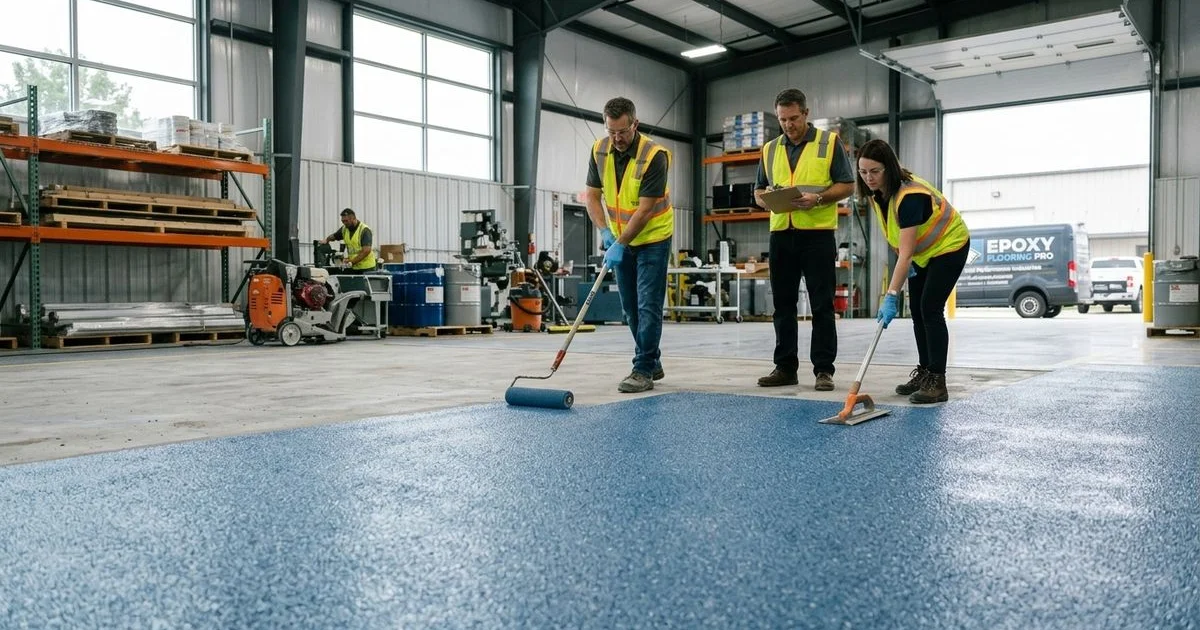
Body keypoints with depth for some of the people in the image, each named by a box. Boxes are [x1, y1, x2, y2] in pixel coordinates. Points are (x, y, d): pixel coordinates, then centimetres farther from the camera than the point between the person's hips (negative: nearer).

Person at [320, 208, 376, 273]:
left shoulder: (364, 230, -13)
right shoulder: (344, 229, 8)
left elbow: (366, 251, -22)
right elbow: (333, 236, 28)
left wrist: (352, 262, -26)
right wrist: (326, 240, 5)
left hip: (366, 267, -6)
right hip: (352, 267, 6)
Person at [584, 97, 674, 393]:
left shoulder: (654, 155, -24)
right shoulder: (599, 150, -6)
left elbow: (645, 210, -25)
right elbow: (593, 196, 0)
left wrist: (620, 244, -24)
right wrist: (605, 231, -13)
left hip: (652, 238, -6)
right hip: (620, 239, 6)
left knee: (648, 304, -8)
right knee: (630, 306, 10)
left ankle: (644, 370, -3)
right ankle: (652, 361, 23)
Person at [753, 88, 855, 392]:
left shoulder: (829, 142, 2)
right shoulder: (770, 149, 13)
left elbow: (847, 184, -1)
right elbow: (759, 189, 17)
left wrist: (818, 198, -17)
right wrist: (766, 198, -7)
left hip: (818, 233, -4)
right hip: (781, 234, 4)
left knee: (822, 306, -2)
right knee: (783, 305, 8)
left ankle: (823, 369, 5)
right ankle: (785, 367, 16)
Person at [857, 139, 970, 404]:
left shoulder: (910, 195, -35)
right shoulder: (876, 193, -10)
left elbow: (906, 252, -40)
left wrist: (891, 297, -44)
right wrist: (903, 262, -6)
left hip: (949, 247, -8)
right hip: (922, 251, 8)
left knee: (931, 310, -15)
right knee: (917, 310, 6)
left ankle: (937, 382, -13)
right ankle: (924, 372, 15)